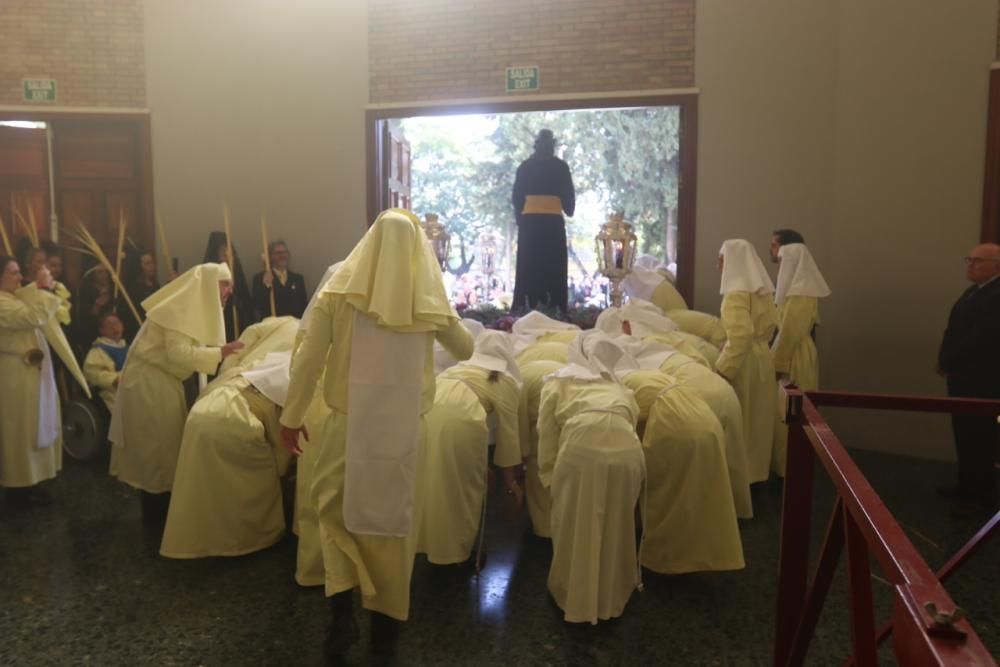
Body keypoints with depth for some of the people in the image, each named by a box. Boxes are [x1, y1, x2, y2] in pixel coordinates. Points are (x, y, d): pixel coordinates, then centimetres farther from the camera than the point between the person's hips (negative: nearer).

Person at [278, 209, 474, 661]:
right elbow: (466, 351, 12)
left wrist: (292, 417, 5)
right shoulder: (428, 300, -3)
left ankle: (342, 614, 11)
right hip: (402, 426, 1)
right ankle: (386, 621, 27)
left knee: (337, 506, 19)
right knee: (394, 517, 15)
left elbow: (308, 360, -6)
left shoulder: (338, 292, -5)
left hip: (348, 421, 0)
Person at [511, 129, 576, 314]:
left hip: (529, 221, 2)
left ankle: (526, 309, 4)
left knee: (529, 267, 5)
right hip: (553, 222, -2)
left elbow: (516, 197, 6)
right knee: (553, 268, 1)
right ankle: (553, 310, -2)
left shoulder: (525, 166, 6)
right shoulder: (560, 166, 1)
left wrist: (519, 218, 17)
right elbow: (568, 195, 3)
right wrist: (569, 211, 23)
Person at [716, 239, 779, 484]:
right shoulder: (763, 290, 8)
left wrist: (723, 369, -23)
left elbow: (741, 334, -27)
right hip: (762, 357, 8)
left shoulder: (736, 293, -19)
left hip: (745, 362, -8)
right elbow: (771, 326, 15)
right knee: (756, 419, 16)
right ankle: (756, 470, 27)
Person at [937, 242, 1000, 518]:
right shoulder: (976, 289, 13)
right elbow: (957, 330, 16)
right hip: (964, 376, 9)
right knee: (965, 436, 17)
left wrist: (947, 363, -12)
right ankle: (968, 486, 29)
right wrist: (947, 362, 4)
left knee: (978, 439, 0)